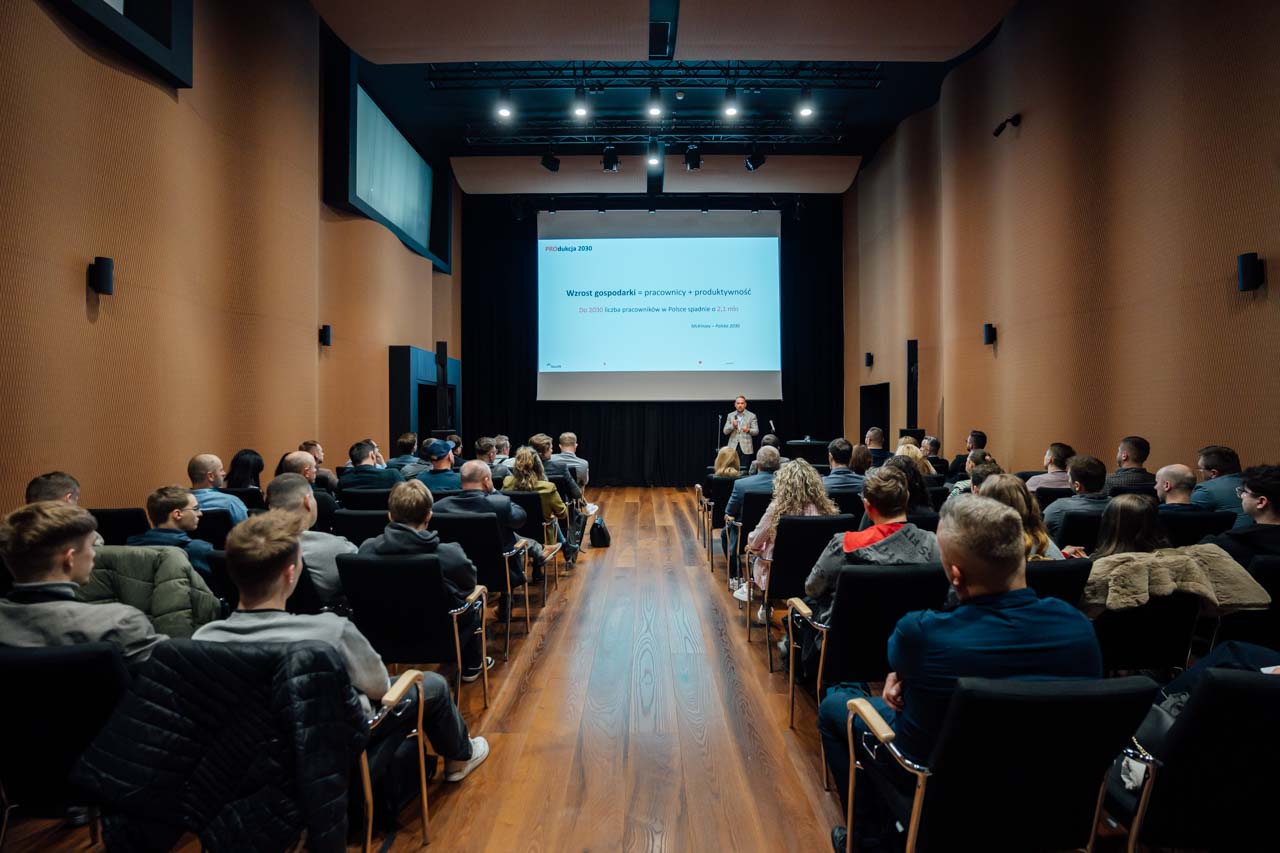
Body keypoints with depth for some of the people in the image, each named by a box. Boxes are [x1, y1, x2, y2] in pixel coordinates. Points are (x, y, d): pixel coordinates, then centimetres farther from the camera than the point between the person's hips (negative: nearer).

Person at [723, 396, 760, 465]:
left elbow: (756, 431, 1)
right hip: (733, 447, 2)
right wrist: (732, 426, -12)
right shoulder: (730, 415, 10)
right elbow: (725, 431, 7)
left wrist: (748, 430, -20)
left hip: (746, 447, -2)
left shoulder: (752, 416, 4)